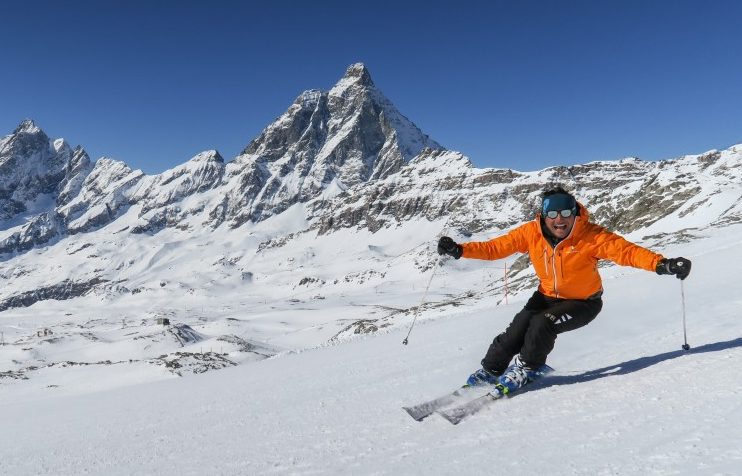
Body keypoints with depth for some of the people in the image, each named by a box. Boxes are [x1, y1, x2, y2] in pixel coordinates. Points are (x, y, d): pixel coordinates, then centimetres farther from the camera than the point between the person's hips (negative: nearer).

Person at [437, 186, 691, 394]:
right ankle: (489, 371, 5)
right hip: (547, 297, 3)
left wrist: (661, 264, -46)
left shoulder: (591, 236, -24)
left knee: (543, 324, -27)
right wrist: (460, 249, -25)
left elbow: (626, 250, -29)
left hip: (583, 303, -3)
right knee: (519, 327, -16)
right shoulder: (531, 232, -16)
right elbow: (496, 247, -14)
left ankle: (525, 369, 1)